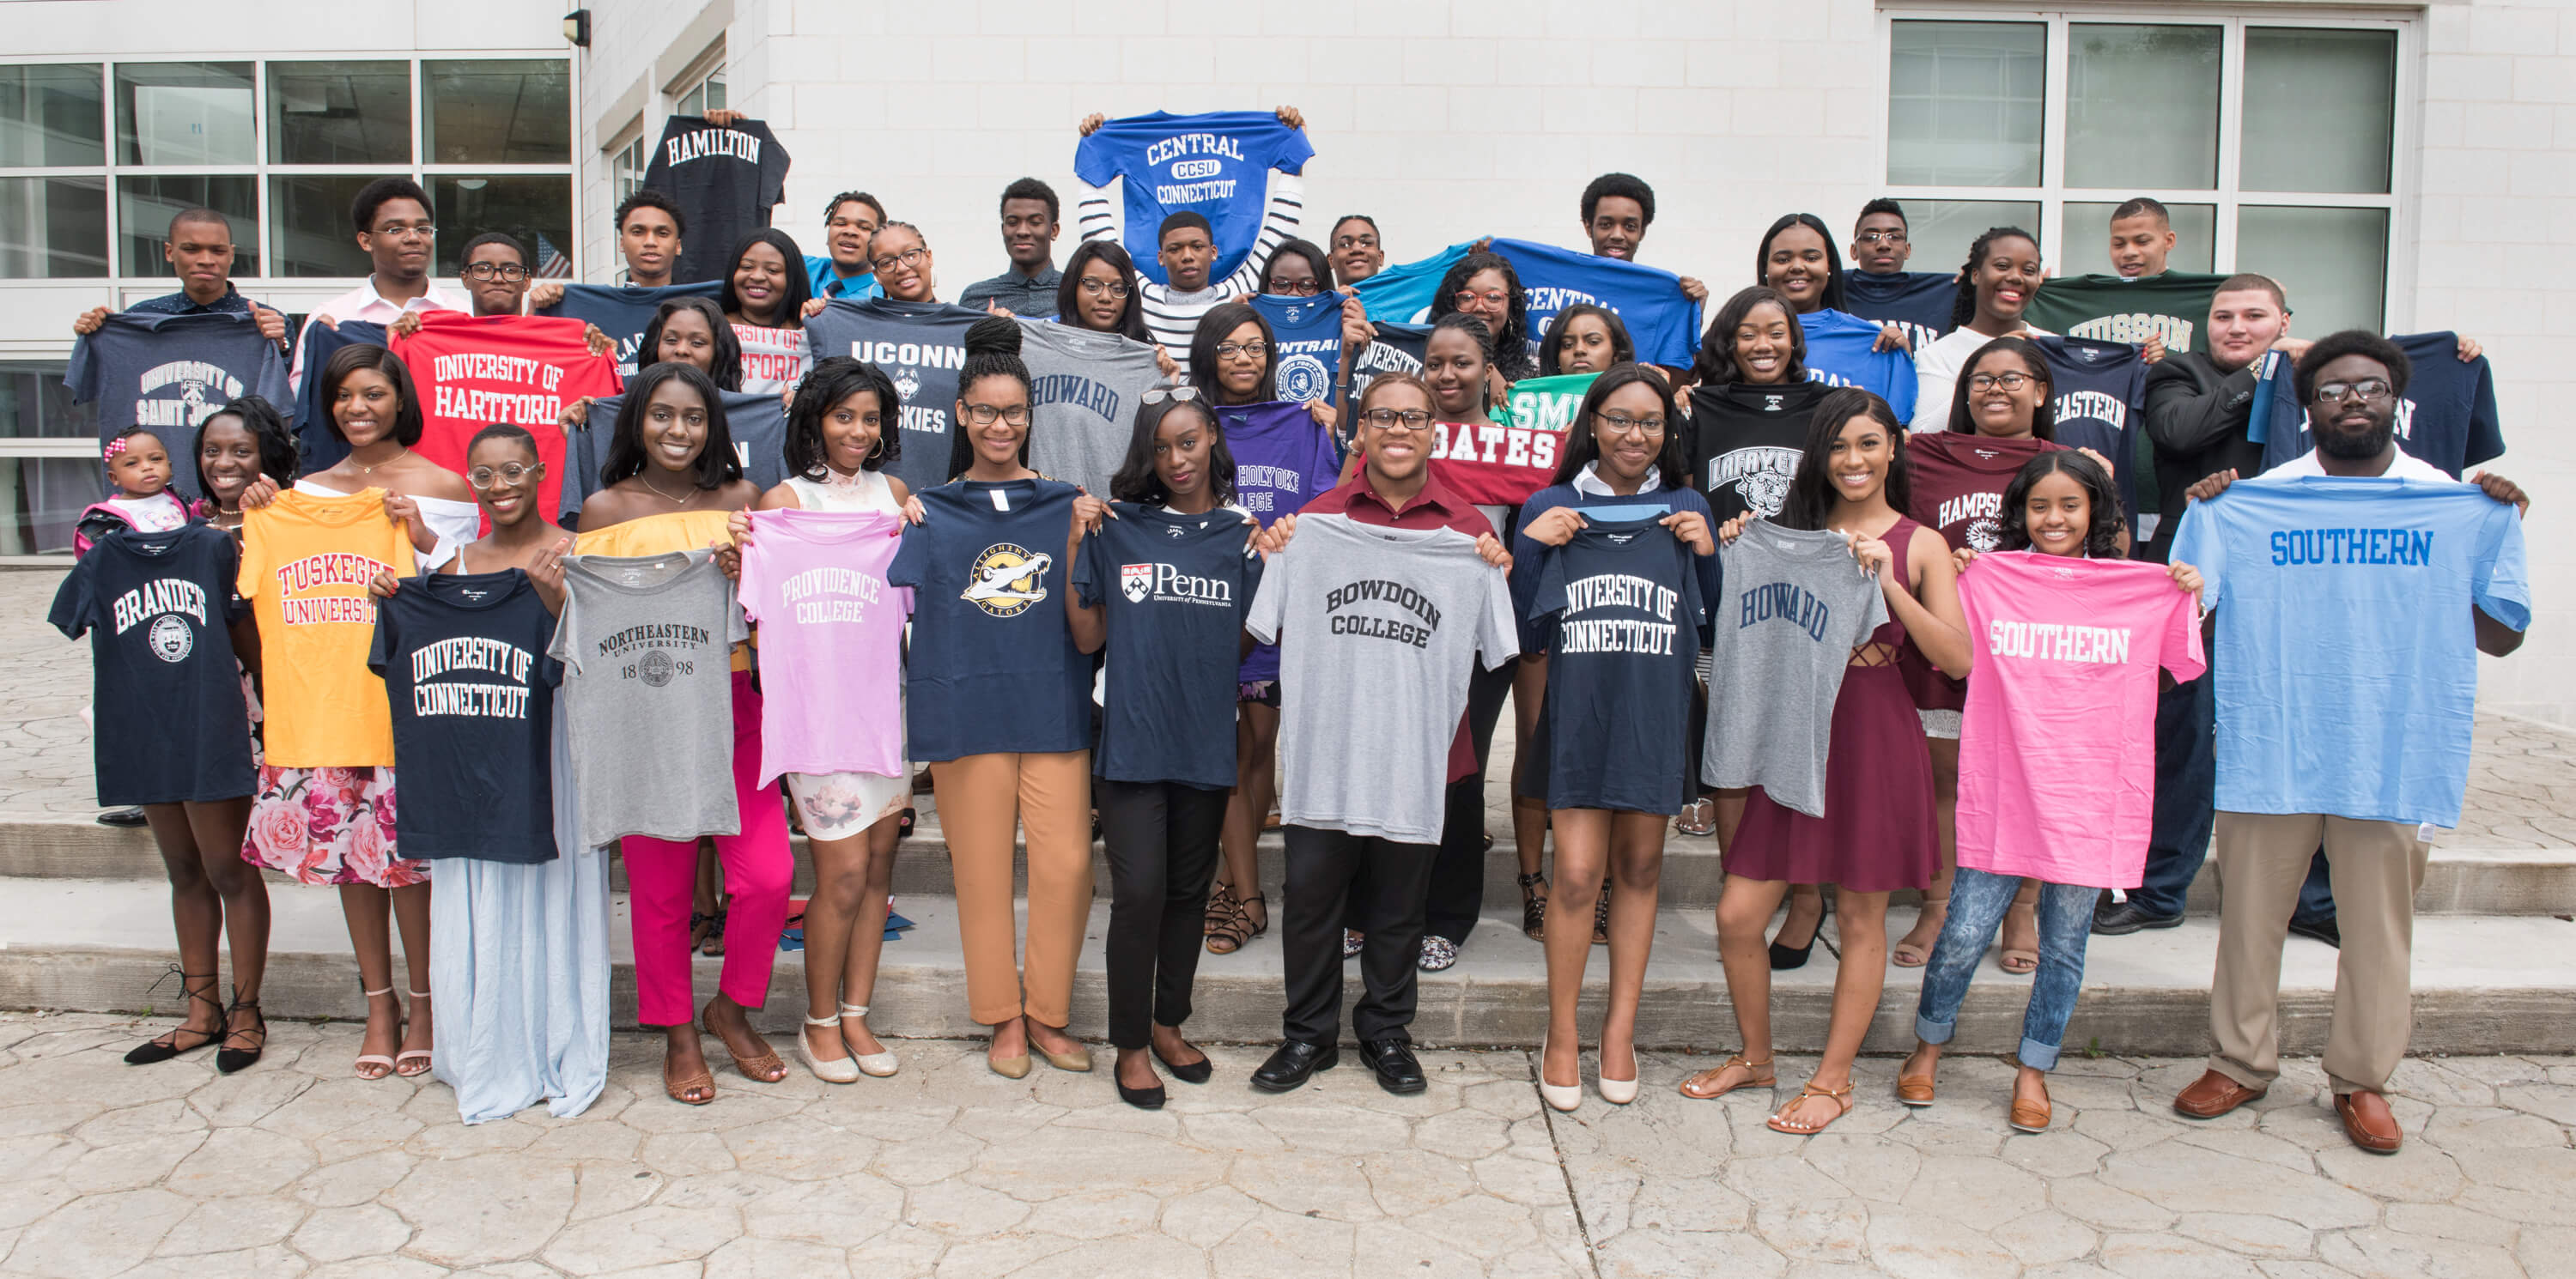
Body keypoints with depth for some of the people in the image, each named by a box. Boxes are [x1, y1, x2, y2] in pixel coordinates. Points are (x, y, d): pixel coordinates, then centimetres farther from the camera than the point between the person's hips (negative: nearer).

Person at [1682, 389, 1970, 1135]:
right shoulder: (1793, 532, 9)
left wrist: (1889, 584, -17)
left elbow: (1957, 658, -8)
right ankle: (1756, 1056, 24)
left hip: (1875, 737, -2)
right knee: (1738, 915, 1)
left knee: (1861, 916, 7)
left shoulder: (1919, 544, 1)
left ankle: (1834, 1079, 22)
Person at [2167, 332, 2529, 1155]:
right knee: (2250, 910, 8)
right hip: (2269, 743, 0)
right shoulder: (2256, 499, 4)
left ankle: (2362, 1079, 23)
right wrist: (2201, 517, -8)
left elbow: (2500, 637, 5)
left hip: (2393, 751, 0)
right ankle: (2240, 1063, 23)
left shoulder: (2456, 504, 7)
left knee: (2378, 920, 7)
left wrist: (2507, 529, -4)